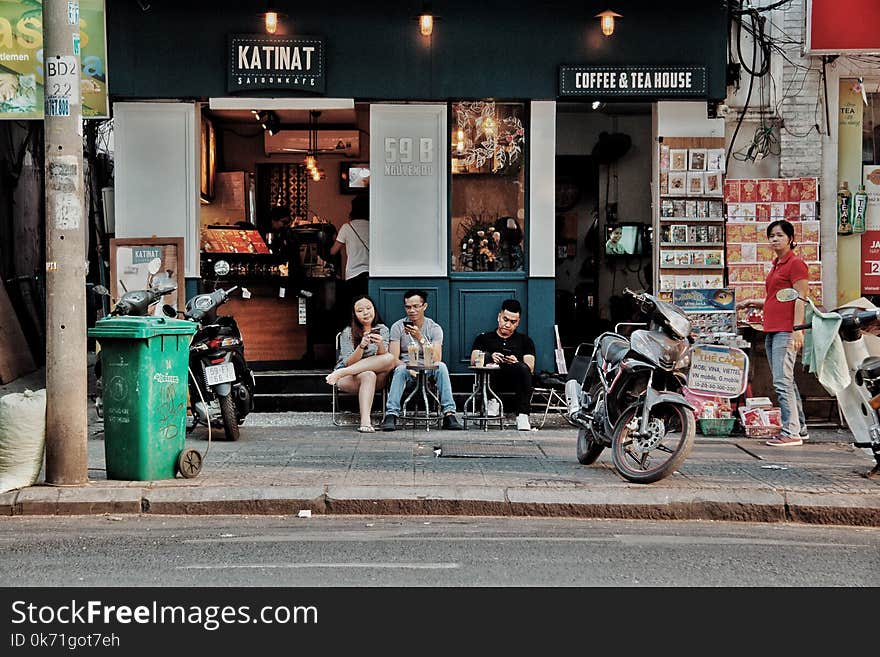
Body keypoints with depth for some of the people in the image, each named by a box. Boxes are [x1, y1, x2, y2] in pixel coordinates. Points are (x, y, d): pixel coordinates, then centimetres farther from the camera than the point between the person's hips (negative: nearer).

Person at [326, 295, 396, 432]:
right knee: (368, 375, -37)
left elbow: (383, 357, -5)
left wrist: (380, 344, -28)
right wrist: (361, 346, -28)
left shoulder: (382, 330, 8)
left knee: (390, 358, -27)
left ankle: (340, 373, -26)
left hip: (376, 379, 3)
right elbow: (349, 363, -10)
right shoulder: (348, 333, 0)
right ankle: (365, 421, -49)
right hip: (349, 380, -3)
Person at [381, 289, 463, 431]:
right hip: (406, 367, 0)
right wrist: (407, 368, -28)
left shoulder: (434, 328, -1)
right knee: (400, 369, -35)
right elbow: (394, 359, -8)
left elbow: (436, 359, -14)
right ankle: (391, 415, -42)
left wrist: (420, 338, -23)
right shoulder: (398, 327, 0)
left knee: (441, 366, -31)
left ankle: (449, 414, -35)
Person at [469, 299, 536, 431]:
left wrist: (517, 363, -15)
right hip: (490, 380, 0)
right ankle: (491, 399, -31)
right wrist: (490, 358, -16)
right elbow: (474, 361, 7)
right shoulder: (484, 338, 26)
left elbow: (530, 368, 9)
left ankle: (522, 417, -42)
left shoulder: (525, 340, 26)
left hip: (515, 381, 0)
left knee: (523, 368, -34)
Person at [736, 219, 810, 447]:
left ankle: (791, 432, -12)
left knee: (782, 381, -14)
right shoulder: (776, 266, 21)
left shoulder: (796, 264, -6)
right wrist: (752, 302, 19)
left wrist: (798, 330, -20)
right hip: (771, 331, 10)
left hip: (786, 331, -10)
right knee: (785, 382, 13)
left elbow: (800, 299, -13)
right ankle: (800, 427, 21)